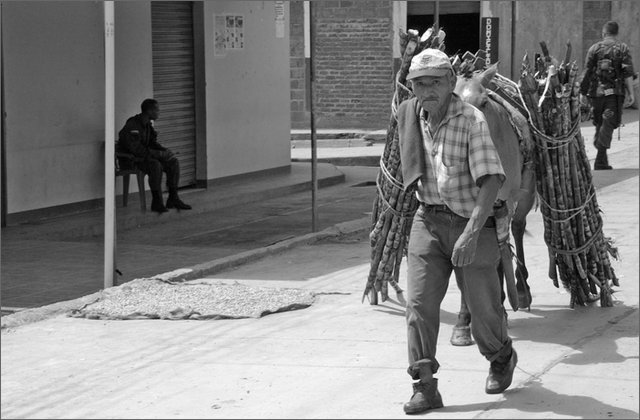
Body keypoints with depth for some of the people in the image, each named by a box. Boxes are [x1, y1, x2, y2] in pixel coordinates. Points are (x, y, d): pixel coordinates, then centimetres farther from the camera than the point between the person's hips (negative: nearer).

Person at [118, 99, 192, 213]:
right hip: (130, 160, -9)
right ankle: (156, 202, -27)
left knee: (173, 161, -5)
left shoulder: (148, 124, 9)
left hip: (145, 156, 9)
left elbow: (152, 143, 17)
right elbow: (136, 148, -28)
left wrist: (165, 150, -4)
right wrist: (158, 154, -24)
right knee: (156, 165, -35)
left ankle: (173, 199, -2)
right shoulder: (133, 125, -21)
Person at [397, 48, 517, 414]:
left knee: (483, 306, 6)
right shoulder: (411, 116, 1)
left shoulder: (472, 120, -17)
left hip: (472, 224, -4)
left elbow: (492, 179, -24)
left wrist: (472, 231, -33)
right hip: (428, 220, 4)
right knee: (420, 302, -11)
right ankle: (425, 387, -9)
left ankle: (502, 358, 37)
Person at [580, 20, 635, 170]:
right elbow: (628, 73, -7)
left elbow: (587, 72, 4)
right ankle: (600, 160, -18)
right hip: (615, 92, -2)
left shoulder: (594, 48, 5)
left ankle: (602, 160, 18)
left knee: (600, 123, 15)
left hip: (596, 91, 2)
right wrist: (631, 92, -5)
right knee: (609, 124, -4)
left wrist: (583, 92, 9)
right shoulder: (623, 48, 1)